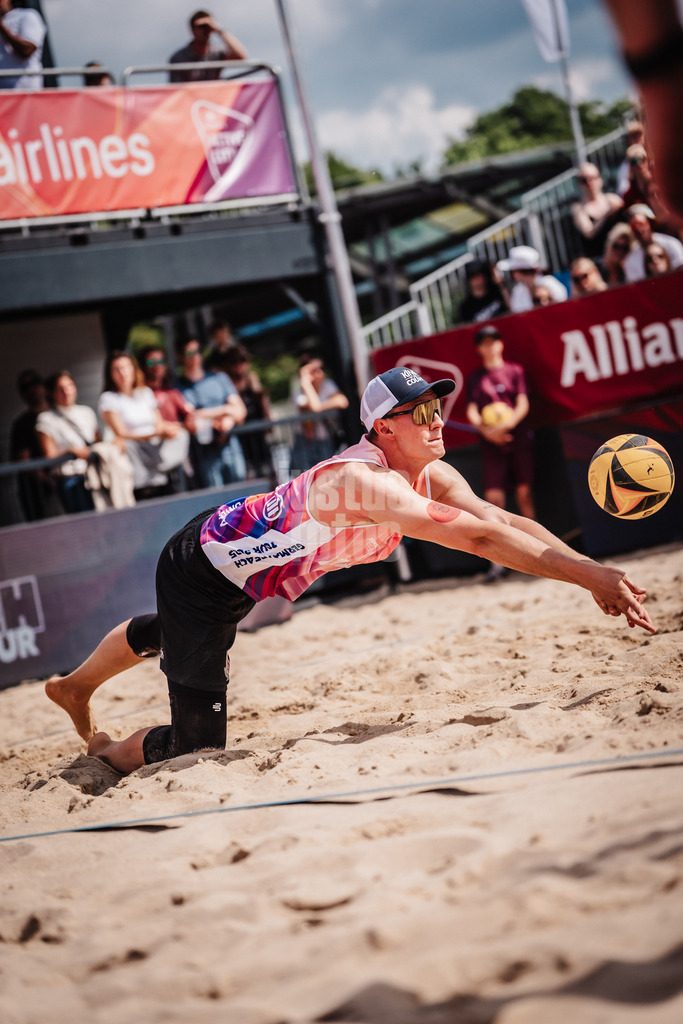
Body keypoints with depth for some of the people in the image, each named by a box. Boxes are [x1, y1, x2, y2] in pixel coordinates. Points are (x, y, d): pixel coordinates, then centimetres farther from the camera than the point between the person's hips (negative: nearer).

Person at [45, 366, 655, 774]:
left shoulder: (432, 475, -11)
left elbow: (504, 520, -17)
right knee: (198, 748, -11)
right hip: (199, 567, -9)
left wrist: (590, 571, -30)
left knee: (159, 634, 37)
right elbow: (479, 538, -45)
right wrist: (589, 575, -46)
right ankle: (108, 752, 20)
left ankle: (74, 688, 65)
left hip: (239, 569, 9)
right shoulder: (365, 482, -38)